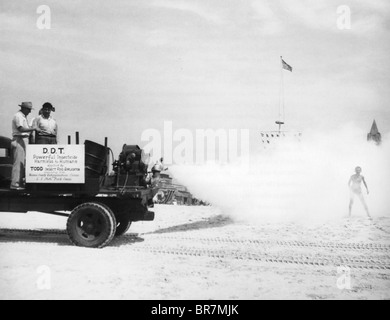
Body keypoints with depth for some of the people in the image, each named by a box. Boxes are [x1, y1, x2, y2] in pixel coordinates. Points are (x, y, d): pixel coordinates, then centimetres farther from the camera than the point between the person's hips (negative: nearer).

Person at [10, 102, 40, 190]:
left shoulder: (23, 116, 21)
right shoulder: (18, 116, -10)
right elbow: (21, 129, -22)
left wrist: (32, 129, 9)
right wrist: (33, 128, -21)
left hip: (24, 140, 10)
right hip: (19, 140, -10)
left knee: (24, 162, 9)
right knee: (18, 162, -11)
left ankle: (21, 182, 13)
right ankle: (15, 184, -10)